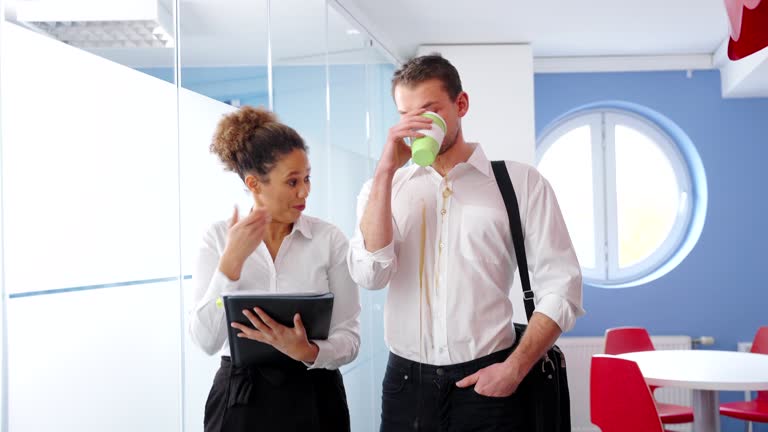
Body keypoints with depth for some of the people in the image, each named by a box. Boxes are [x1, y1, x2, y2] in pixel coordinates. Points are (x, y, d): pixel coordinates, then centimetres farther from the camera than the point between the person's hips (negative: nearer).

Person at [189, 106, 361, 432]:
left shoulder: (330, 239, -6)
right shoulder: (218, 238, -4)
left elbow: (349, 337, -6)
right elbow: (206, 341, -10)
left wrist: (307, 352, -25)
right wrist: (233, 260, -18)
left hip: (312, 397, 0)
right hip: (239, 397, 0)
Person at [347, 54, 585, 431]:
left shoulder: (521, 182, 0)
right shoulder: (383, 189, 7)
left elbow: (560, 288, -2)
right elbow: (370, 274, -9)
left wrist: (515, 368, -11)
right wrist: (386, 171, -12)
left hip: (486, 381, -2)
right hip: (406, 381, 2)